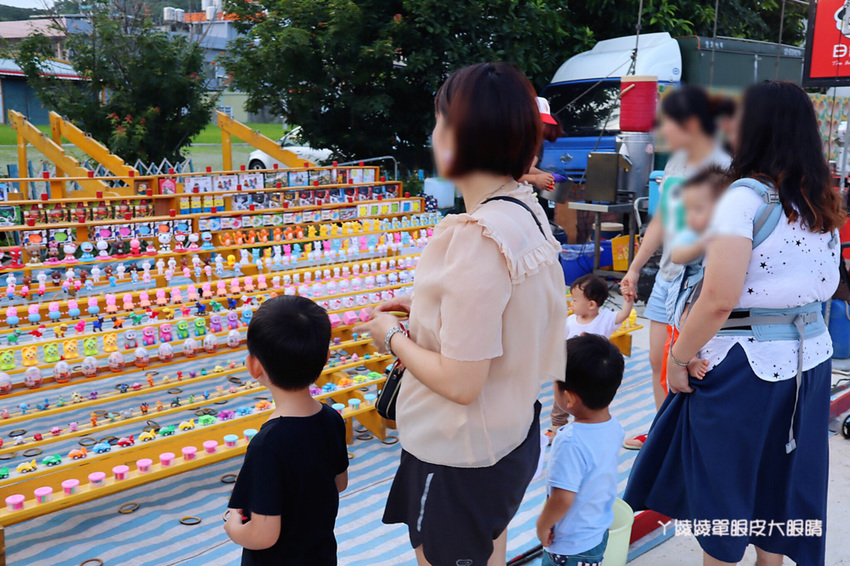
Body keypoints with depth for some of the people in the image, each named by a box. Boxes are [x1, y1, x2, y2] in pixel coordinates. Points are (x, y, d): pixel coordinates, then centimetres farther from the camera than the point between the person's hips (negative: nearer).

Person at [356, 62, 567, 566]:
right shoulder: (525, 209, -1)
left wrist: (393, 337, -12)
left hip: (460, 459, -8)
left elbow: (460, 382, -28)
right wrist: (424, 307, 7)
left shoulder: (477, 240, -30)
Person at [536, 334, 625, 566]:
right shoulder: (614, 427, -9)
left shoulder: (571, 442, -33)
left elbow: (562, 499, -29)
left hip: (572, 546, -7)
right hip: (600, 532, 7)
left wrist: (543, 524, -12)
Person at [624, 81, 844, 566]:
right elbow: (827, 283, 12)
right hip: (810, 356, 7)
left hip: (745, 363, -7)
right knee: (782, 478, 20)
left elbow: (719, 300, -24)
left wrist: (679, 356, -13)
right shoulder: (824, 203, 6)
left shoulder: (744, 196, -18)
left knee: (725, 479, 10)